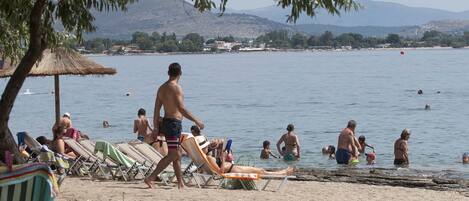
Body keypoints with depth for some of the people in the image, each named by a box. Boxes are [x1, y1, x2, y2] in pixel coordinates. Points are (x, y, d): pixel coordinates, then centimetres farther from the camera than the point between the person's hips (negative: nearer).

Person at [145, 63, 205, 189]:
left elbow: (156, 110, 14)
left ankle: (180, 184, 18)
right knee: (172, 155, -8)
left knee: (177, 155, 14)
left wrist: (156, 128, 19)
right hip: (174, 123, -9)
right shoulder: (176, 88, -14)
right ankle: (150, 178, -13)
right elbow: (181, 109, -22)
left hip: (166, 122, 9)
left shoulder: (162, 88, 11)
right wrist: (196, 121, -17)